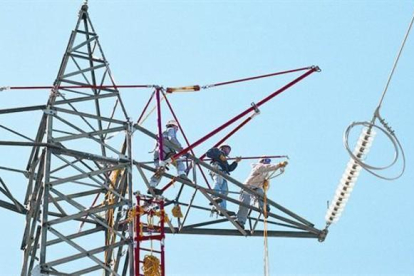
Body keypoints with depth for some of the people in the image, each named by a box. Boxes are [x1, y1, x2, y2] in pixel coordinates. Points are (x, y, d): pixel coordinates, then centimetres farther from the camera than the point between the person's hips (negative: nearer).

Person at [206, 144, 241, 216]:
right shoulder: (217, 150, 24)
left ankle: (223, 210, -21)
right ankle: (215, 197, -59)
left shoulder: (225, 161, 44)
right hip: (217, 168, -8)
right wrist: (220, 156, -2)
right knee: (218, 182, -35)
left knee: (224, 191, -8)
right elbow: (209, 153, 4)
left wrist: (236, 162, 23)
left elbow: (230, 168, 29)